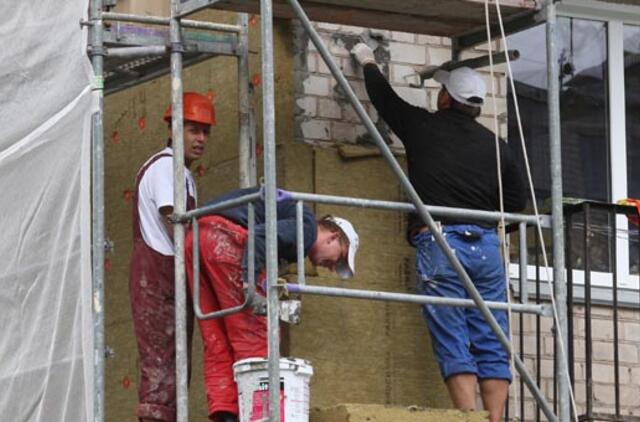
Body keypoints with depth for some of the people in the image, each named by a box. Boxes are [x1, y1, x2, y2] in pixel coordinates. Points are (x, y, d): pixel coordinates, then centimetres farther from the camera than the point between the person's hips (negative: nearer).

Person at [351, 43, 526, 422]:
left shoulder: (424, 127, 5)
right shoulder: (495, 146, 11)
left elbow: (384, 98, 22)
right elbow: (517, 201, 14)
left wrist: (368, 63, 41)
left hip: (439, 244, -3)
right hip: (486, 245, 3)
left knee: (453, 344, -6)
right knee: (492, 344, 3)